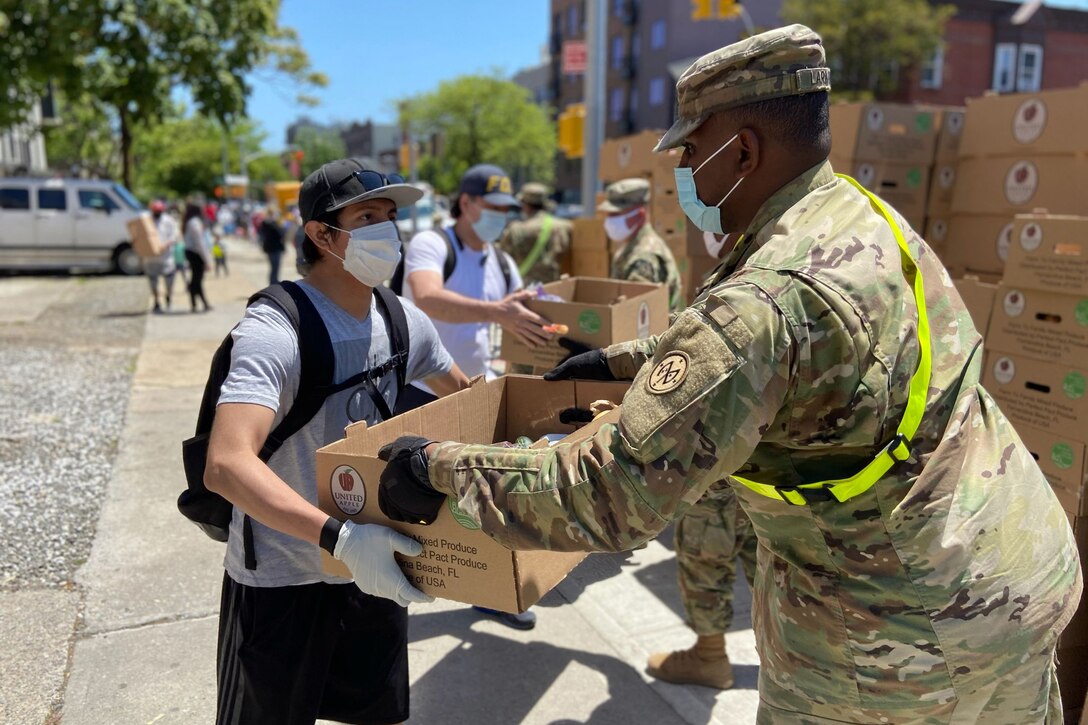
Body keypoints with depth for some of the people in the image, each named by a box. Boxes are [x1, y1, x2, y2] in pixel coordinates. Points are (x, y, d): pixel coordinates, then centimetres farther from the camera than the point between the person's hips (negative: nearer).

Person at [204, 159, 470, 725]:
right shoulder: (274, 331, -25)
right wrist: (339, 537, -46)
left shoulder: (403, 321, -3)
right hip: (280, 579, -5)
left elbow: (460, 396, 15)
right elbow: (226, 465, -37)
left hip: (374, 566, 6)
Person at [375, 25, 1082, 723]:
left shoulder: (766, 299, -30)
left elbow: (613, 493, -30)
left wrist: (441, 465, -19)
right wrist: (618, 360, 19)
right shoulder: (867, 217, 0)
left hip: (898, 620, -8)